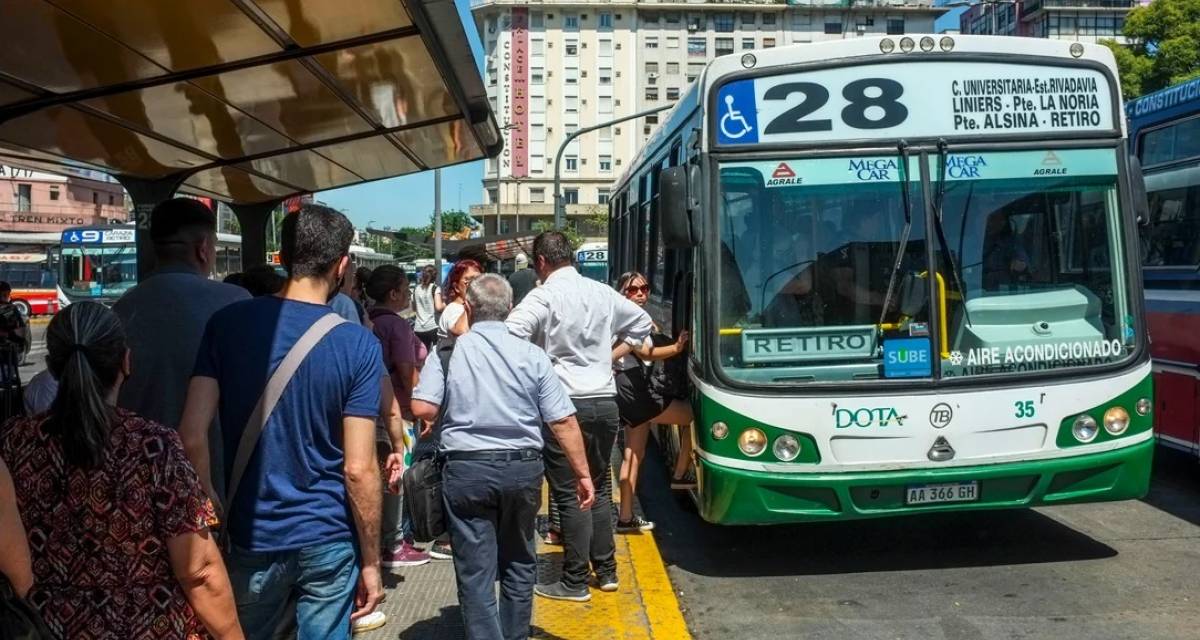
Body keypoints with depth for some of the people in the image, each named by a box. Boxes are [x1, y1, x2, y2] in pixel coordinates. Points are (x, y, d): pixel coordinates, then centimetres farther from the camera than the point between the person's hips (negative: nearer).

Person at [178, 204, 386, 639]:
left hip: (253, 537, 2)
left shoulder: (228, 324, -6)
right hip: (330, 539, -1)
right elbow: (359, 469, -12)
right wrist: (371, 562, -2)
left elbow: (193, 437, -10)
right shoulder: (358, 345, -11)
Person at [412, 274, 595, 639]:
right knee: (519, 561, 20)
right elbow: (563, 421, -3)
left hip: (466, 469, -2)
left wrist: (452, 411, 10)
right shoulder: (531, 355, -1)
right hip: (523, 468, 2)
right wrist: (582, 474, 3)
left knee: (475, 569, 4)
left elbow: (423, 408, -11)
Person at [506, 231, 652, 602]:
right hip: (606, 402, 6)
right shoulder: (603, 293, 8)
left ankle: (575, 583, 7)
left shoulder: (543, 296, -10)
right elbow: (643, 323, 22)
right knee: (597, 488, 18)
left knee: (569, 494, 1)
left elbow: (509, 336, -22)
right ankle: (606, 571, 24)